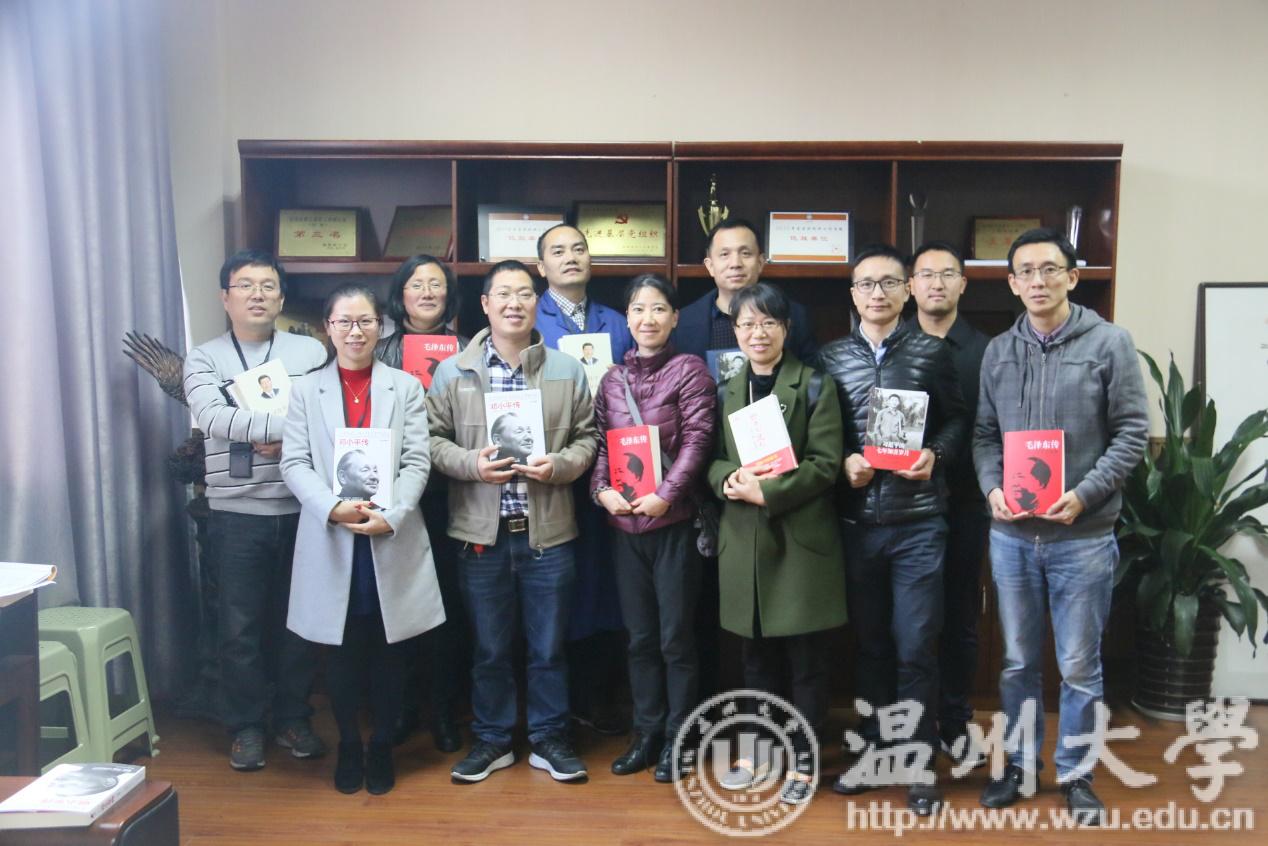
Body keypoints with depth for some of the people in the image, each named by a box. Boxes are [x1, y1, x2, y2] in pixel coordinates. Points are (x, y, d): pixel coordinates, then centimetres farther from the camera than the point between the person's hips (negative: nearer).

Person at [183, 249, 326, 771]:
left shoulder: (310, 352, 4)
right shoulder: (204, 359, 4)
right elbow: (213, 419, -14)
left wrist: (288, 443, -18)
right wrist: (289, 424, -19)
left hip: (300, 508, 0)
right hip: (236, 514, 0)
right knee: (241, 625, 7)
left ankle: (293, 718, 26)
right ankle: (247, 726, 23)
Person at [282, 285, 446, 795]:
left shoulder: (405, 387, 6)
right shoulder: (306, 390, 8)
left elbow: (417, 462, -2)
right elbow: (295, 463, -1)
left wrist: (390, 517, -16)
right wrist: (333, 508, -18)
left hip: (392, 541, 0)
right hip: (330, 540, 1)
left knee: (389, 652, 7)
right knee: (342, 653, 10)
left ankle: (382, 747, 26)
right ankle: (349, 747, 28)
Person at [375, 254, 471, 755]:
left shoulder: (466, 352, 6)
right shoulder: (380, 353, 8)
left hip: (447, 493, -1)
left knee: (448, 601, 4)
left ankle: (445, 712, 19)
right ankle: (403, 707, 23)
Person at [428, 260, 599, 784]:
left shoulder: (567, 371, 4)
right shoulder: (453, 372, 3)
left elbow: (588, 437, 6)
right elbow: (433, 438, 3)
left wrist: (559, 465, -12)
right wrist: (470, 463, -14)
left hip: (548, 531, 0)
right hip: (482, 533, 0)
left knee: (548, 646, 10)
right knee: (489, 647, 12)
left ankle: (549, 738, 27)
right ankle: (492, 739, 29)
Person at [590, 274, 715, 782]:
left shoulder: (690, 370, -3)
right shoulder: (612, 378, 11)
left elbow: (697, 438, -10)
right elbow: (599, 441, 9)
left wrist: (666, 494, -18)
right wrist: (601, 489, -8)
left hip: (673, 521, -4)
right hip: (624, 522, 5)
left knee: (675, 635, 4)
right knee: (640, 635, 13)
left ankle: (676, 737, 19)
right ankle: (646, 732, 26)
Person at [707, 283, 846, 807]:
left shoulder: (814, 386, -2)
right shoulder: (726, 391, 12)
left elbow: (825, 464, -9)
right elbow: (711, 459, 11)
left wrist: (767, 491, -18)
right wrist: (731, 480, -11)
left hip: (800, 539, -4)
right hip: (743, 540, 4)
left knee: (805, 657, 5)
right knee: (757, 654, 13)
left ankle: (803, 759, 20)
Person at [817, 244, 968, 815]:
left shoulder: (932, 351, 3)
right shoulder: (831, 357, 6)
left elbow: (958, 420, 6)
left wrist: (935, 455, -13)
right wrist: (843, 462, -12)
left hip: (918, 522, -2)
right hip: (856, 522, 2)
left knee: (915, 647, 2)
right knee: (868, 643, 13)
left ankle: (917, 761, 17)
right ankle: (873, 750, 27)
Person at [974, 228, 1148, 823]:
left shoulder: (1110, 343, -4)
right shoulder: (998, 351, 6)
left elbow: (1133, 432, -6)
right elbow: (984, 434, 9)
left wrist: (1084, 495, -17)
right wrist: (992, 489, -9)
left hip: (1083, 536, -3)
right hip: (1011, 534, 3)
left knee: (1080, 667, 9)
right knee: (1018, 661, 15)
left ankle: (1076, 775, 27)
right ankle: (1021, 766, 31)